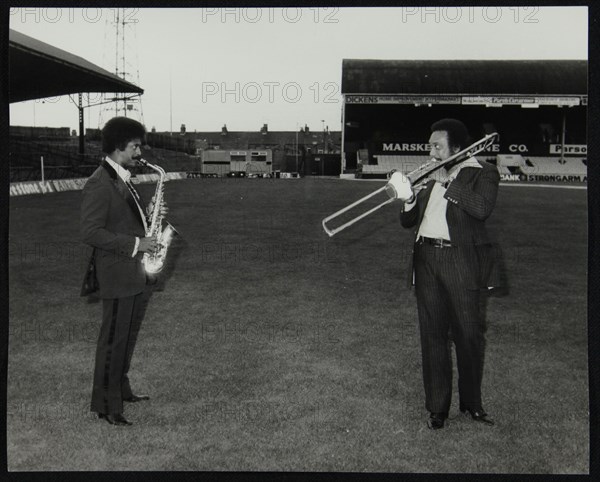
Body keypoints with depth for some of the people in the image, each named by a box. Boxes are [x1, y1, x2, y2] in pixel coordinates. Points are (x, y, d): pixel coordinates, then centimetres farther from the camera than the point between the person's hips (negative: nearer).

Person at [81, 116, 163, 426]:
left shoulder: (123, 180, 14)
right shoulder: (99, 184, -16)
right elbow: (91, 232, -21)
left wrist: (147, 215, 3)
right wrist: (135, 245, -21)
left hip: (138, 273, 9)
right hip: (117, 275, -9)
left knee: (128, 337, 18)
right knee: (113, 340, -1)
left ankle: (120, 389, 32)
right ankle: (105, 405, 10)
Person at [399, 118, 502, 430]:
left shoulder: (482, 173, 1)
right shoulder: (429, 177, 16)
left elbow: (482, 208, -19)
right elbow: (408, 222, 17)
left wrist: (447, 182, -14)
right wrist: (408, 198, -4)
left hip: (462, 262, -4)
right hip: (426, 261, 5)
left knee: (469, 335, 4)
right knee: (432, 336, 6)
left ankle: (471, 403, 21)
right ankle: (437, 407, 14)